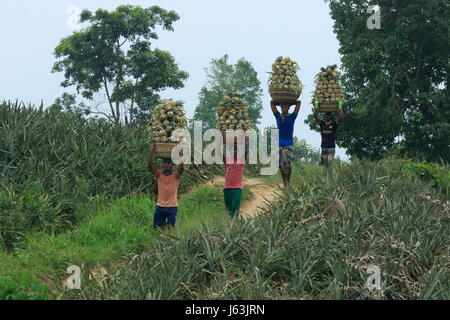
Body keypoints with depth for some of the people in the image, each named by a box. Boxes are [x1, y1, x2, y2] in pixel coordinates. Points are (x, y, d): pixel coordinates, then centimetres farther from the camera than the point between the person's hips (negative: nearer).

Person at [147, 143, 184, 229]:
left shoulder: (176, 175, 1)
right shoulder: (159, 174, 5)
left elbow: (182, 167, -19)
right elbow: (150, 165, -8)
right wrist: (152, 150, -15)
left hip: (172, 207, -2)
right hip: (160, 206, 2)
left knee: (170, 228, -3)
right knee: (157, 228, 5)